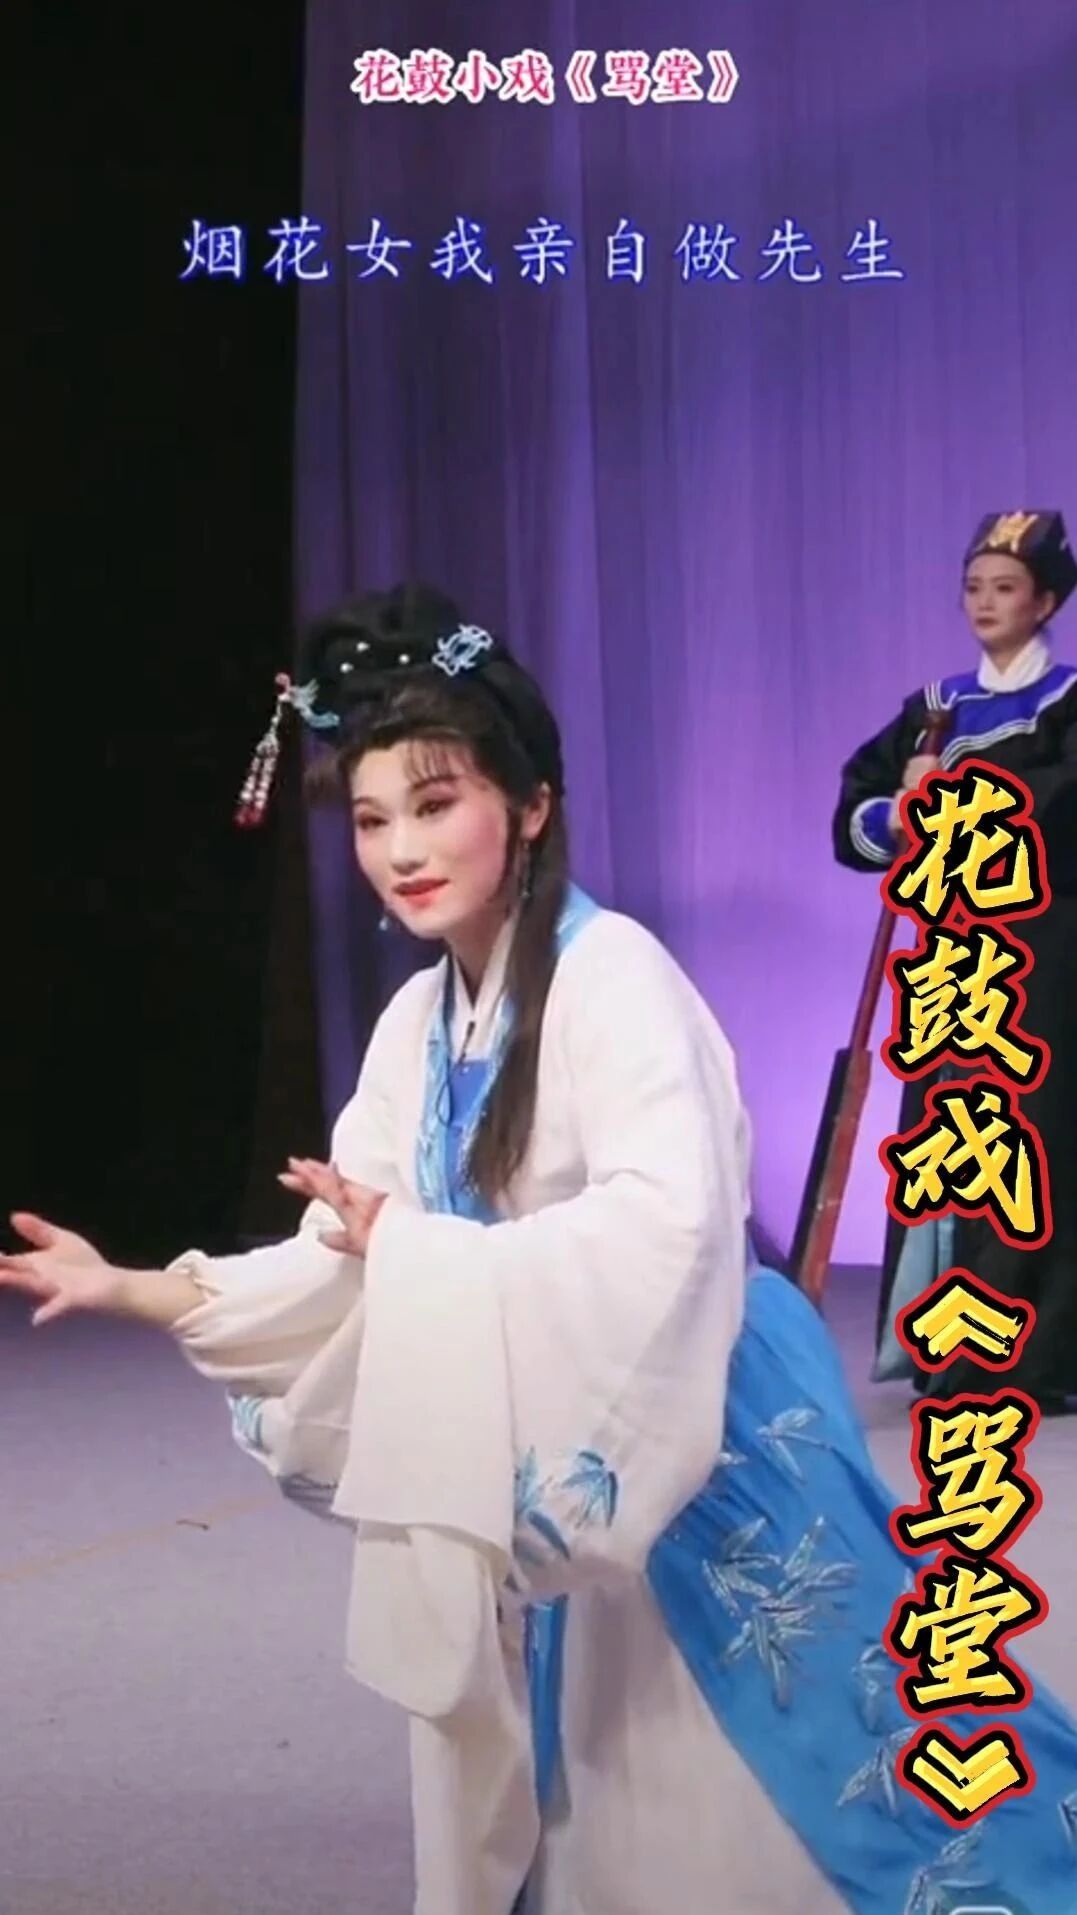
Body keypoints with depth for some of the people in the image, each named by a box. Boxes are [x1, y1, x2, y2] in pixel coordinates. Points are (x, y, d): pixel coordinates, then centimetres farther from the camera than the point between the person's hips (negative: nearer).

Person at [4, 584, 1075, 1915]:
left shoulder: (612, 974, -19)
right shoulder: (419, 1025, 4)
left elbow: (669, 1222, -32)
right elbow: (350, 1255, 6)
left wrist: (417, 1248, -31)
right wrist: (135, 1291, -3)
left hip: (700, 1453, -7)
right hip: (532, 1475, 7)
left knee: (771, 1802, 5)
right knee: (545, 1807, 18)